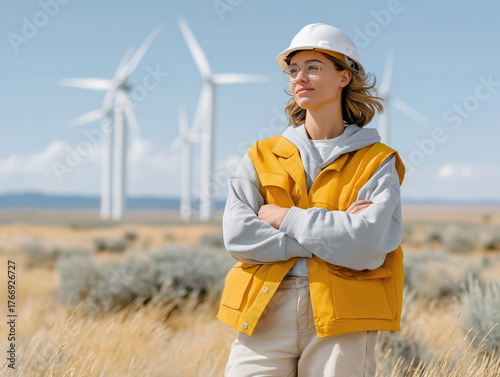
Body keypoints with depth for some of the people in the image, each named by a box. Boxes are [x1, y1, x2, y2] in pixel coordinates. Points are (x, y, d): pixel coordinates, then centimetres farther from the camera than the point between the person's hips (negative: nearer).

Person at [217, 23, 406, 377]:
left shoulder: (377, 162, 5)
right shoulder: (262, 156, 12)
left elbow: (369, 246, -11)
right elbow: (238, 236, -3)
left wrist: (286, 218, -6)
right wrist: (332, 232, -9)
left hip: (341, 322, -1)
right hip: (264, 316, 2)